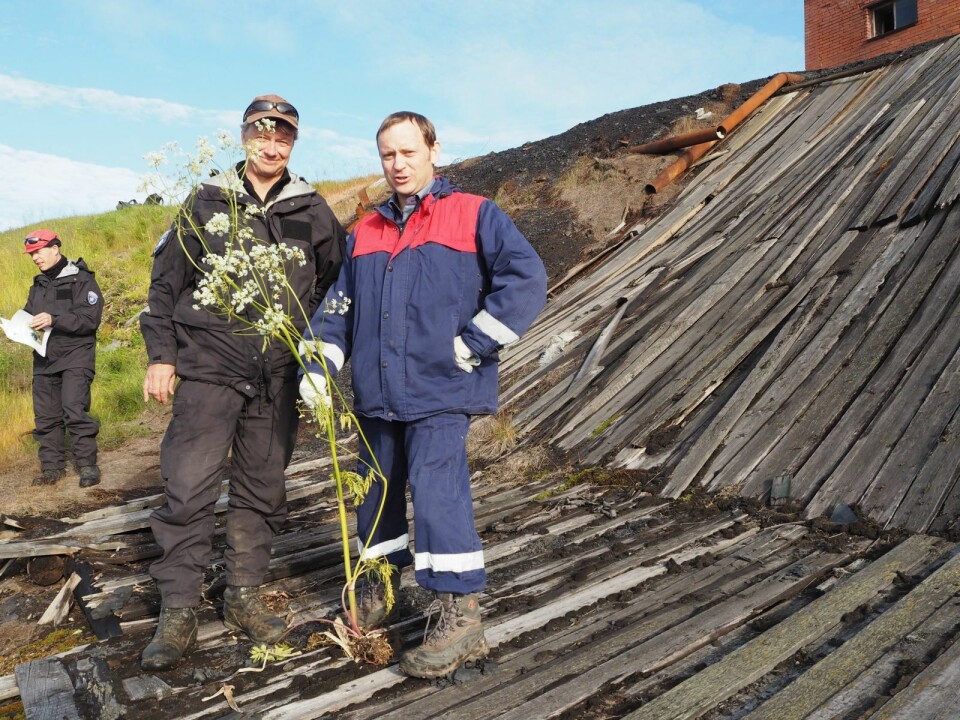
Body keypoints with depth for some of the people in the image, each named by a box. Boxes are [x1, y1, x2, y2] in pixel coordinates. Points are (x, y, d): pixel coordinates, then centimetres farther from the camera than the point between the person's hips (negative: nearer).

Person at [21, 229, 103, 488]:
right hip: (44, 358, 7)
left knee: (74, 410, -16)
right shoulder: (38, 285, 17)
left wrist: (54, 320, -25)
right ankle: (52, 466, 17)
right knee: (46, 415, 7)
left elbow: (90, 319, -15)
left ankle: (87, 464, -7)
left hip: (75, 356, -7)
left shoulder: (81, 279, -5)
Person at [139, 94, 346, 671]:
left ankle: (245, 598, 24)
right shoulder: (208, 202, 5)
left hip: (278, 377, 2)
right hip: (208, 368, -2)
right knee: (190, 488, -7)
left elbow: (335, 286, 14)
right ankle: (179, 613, 6)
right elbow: (166, 281, 8)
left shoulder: (312, 210, 7)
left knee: (262, 491, 9)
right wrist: (161, 356, 3)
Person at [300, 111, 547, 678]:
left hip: (440, 393, -6)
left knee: (437, 492, -14)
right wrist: (319, 367, 3)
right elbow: (340, 308, 16)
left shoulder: (474, 216, -1)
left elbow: (527, 279, -12)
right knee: (376, 492, 15)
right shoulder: (365, 234, 15)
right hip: (377, 396, 6)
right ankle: (380, 589, 37)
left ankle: (461, 618, -2)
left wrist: (472, 346, -15)